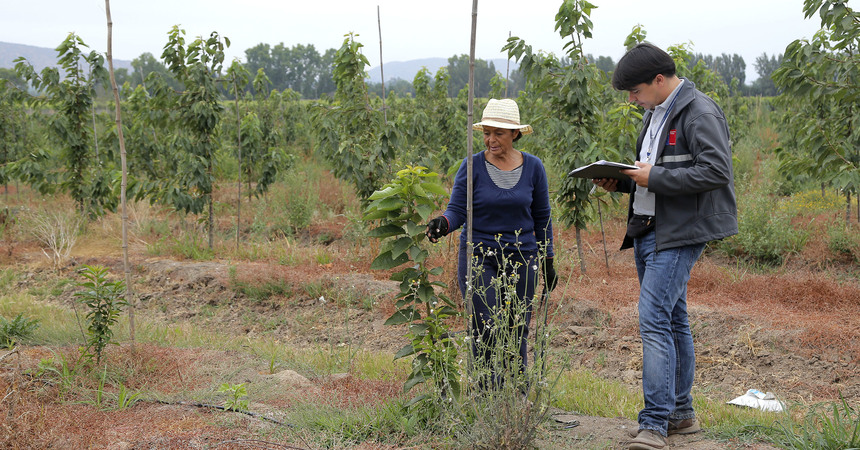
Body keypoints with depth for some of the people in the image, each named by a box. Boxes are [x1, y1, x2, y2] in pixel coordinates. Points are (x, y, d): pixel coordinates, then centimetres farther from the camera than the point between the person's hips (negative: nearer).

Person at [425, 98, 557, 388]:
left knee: (517, 334, 6)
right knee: (486, 332, -10)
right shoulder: (473, 166, -4)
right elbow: (457, 210, -7)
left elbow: (542, 217, 9)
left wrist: (548, 260, 10)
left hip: (521, 260, 2)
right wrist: (443, 223, -30)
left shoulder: (533, 167, 2)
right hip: (478, 259, -2)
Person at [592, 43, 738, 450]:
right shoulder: (656, 113, 17)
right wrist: (621, 182, 7)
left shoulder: (700, 113, -13)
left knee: (654, 318, -16)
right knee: (673, 319, 14)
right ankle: (681, 414, 23)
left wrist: (653, 178, -20)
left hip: (679, 233, -10)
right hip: (648, 230, 10)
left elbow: (716, 172, -22)